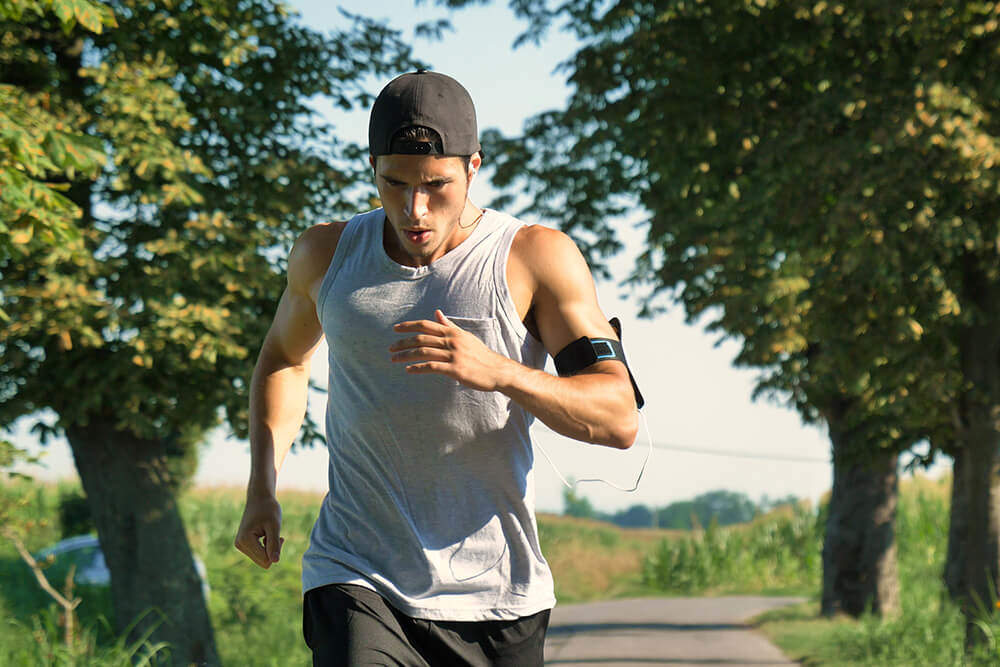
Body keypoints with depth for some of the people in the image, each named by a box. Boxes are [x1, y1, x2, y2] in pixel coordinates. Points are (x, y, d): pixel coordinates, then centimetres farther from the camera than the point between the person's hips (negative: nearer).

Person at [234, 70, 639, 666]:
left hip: (494, 599, 0)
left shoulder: (537, 258, -4)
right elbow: (285, 357, 28)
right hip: (356, 584, 1)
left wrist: (499, 372, -28)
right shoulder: (327, 254, 5)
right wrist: (262, 491, 15)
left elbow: (620, 420, -11)